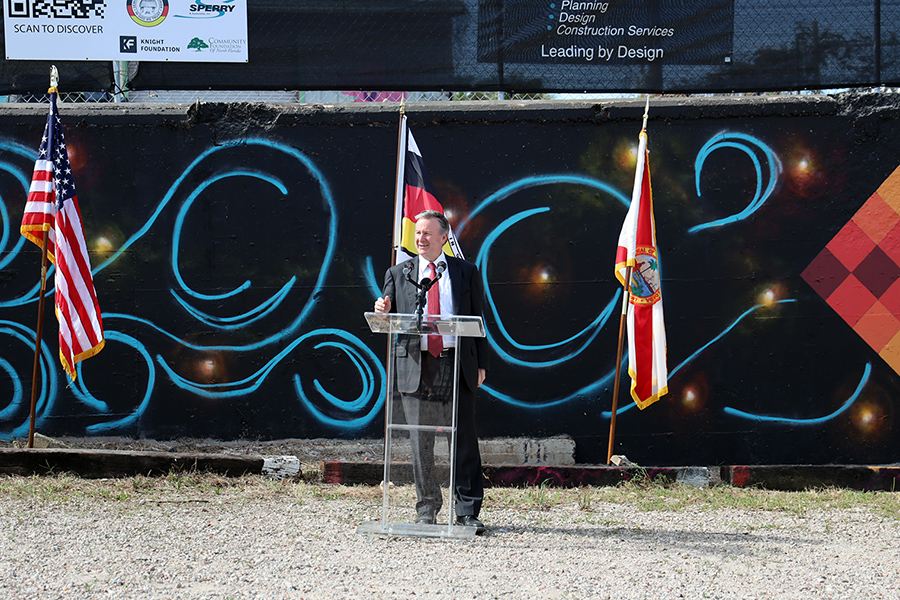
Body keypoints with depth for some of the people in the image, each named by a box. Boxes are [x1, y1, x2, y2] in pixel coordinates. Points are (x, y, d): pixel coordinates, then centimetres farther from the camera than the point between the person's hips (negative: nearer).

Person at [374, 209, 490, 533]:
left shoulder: (466, 272, 11)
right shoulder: (398, 273, 13)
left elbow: (478, 320, 11)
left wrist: (481, 363, 3)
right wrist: (384, 311, -13)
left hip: (457, 363, -1)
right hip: (417, 366, 1)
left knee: (464, 439, -4)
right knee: (421, 443, 3)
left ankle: (467, 511, 0)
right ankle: (426, 511, 13)